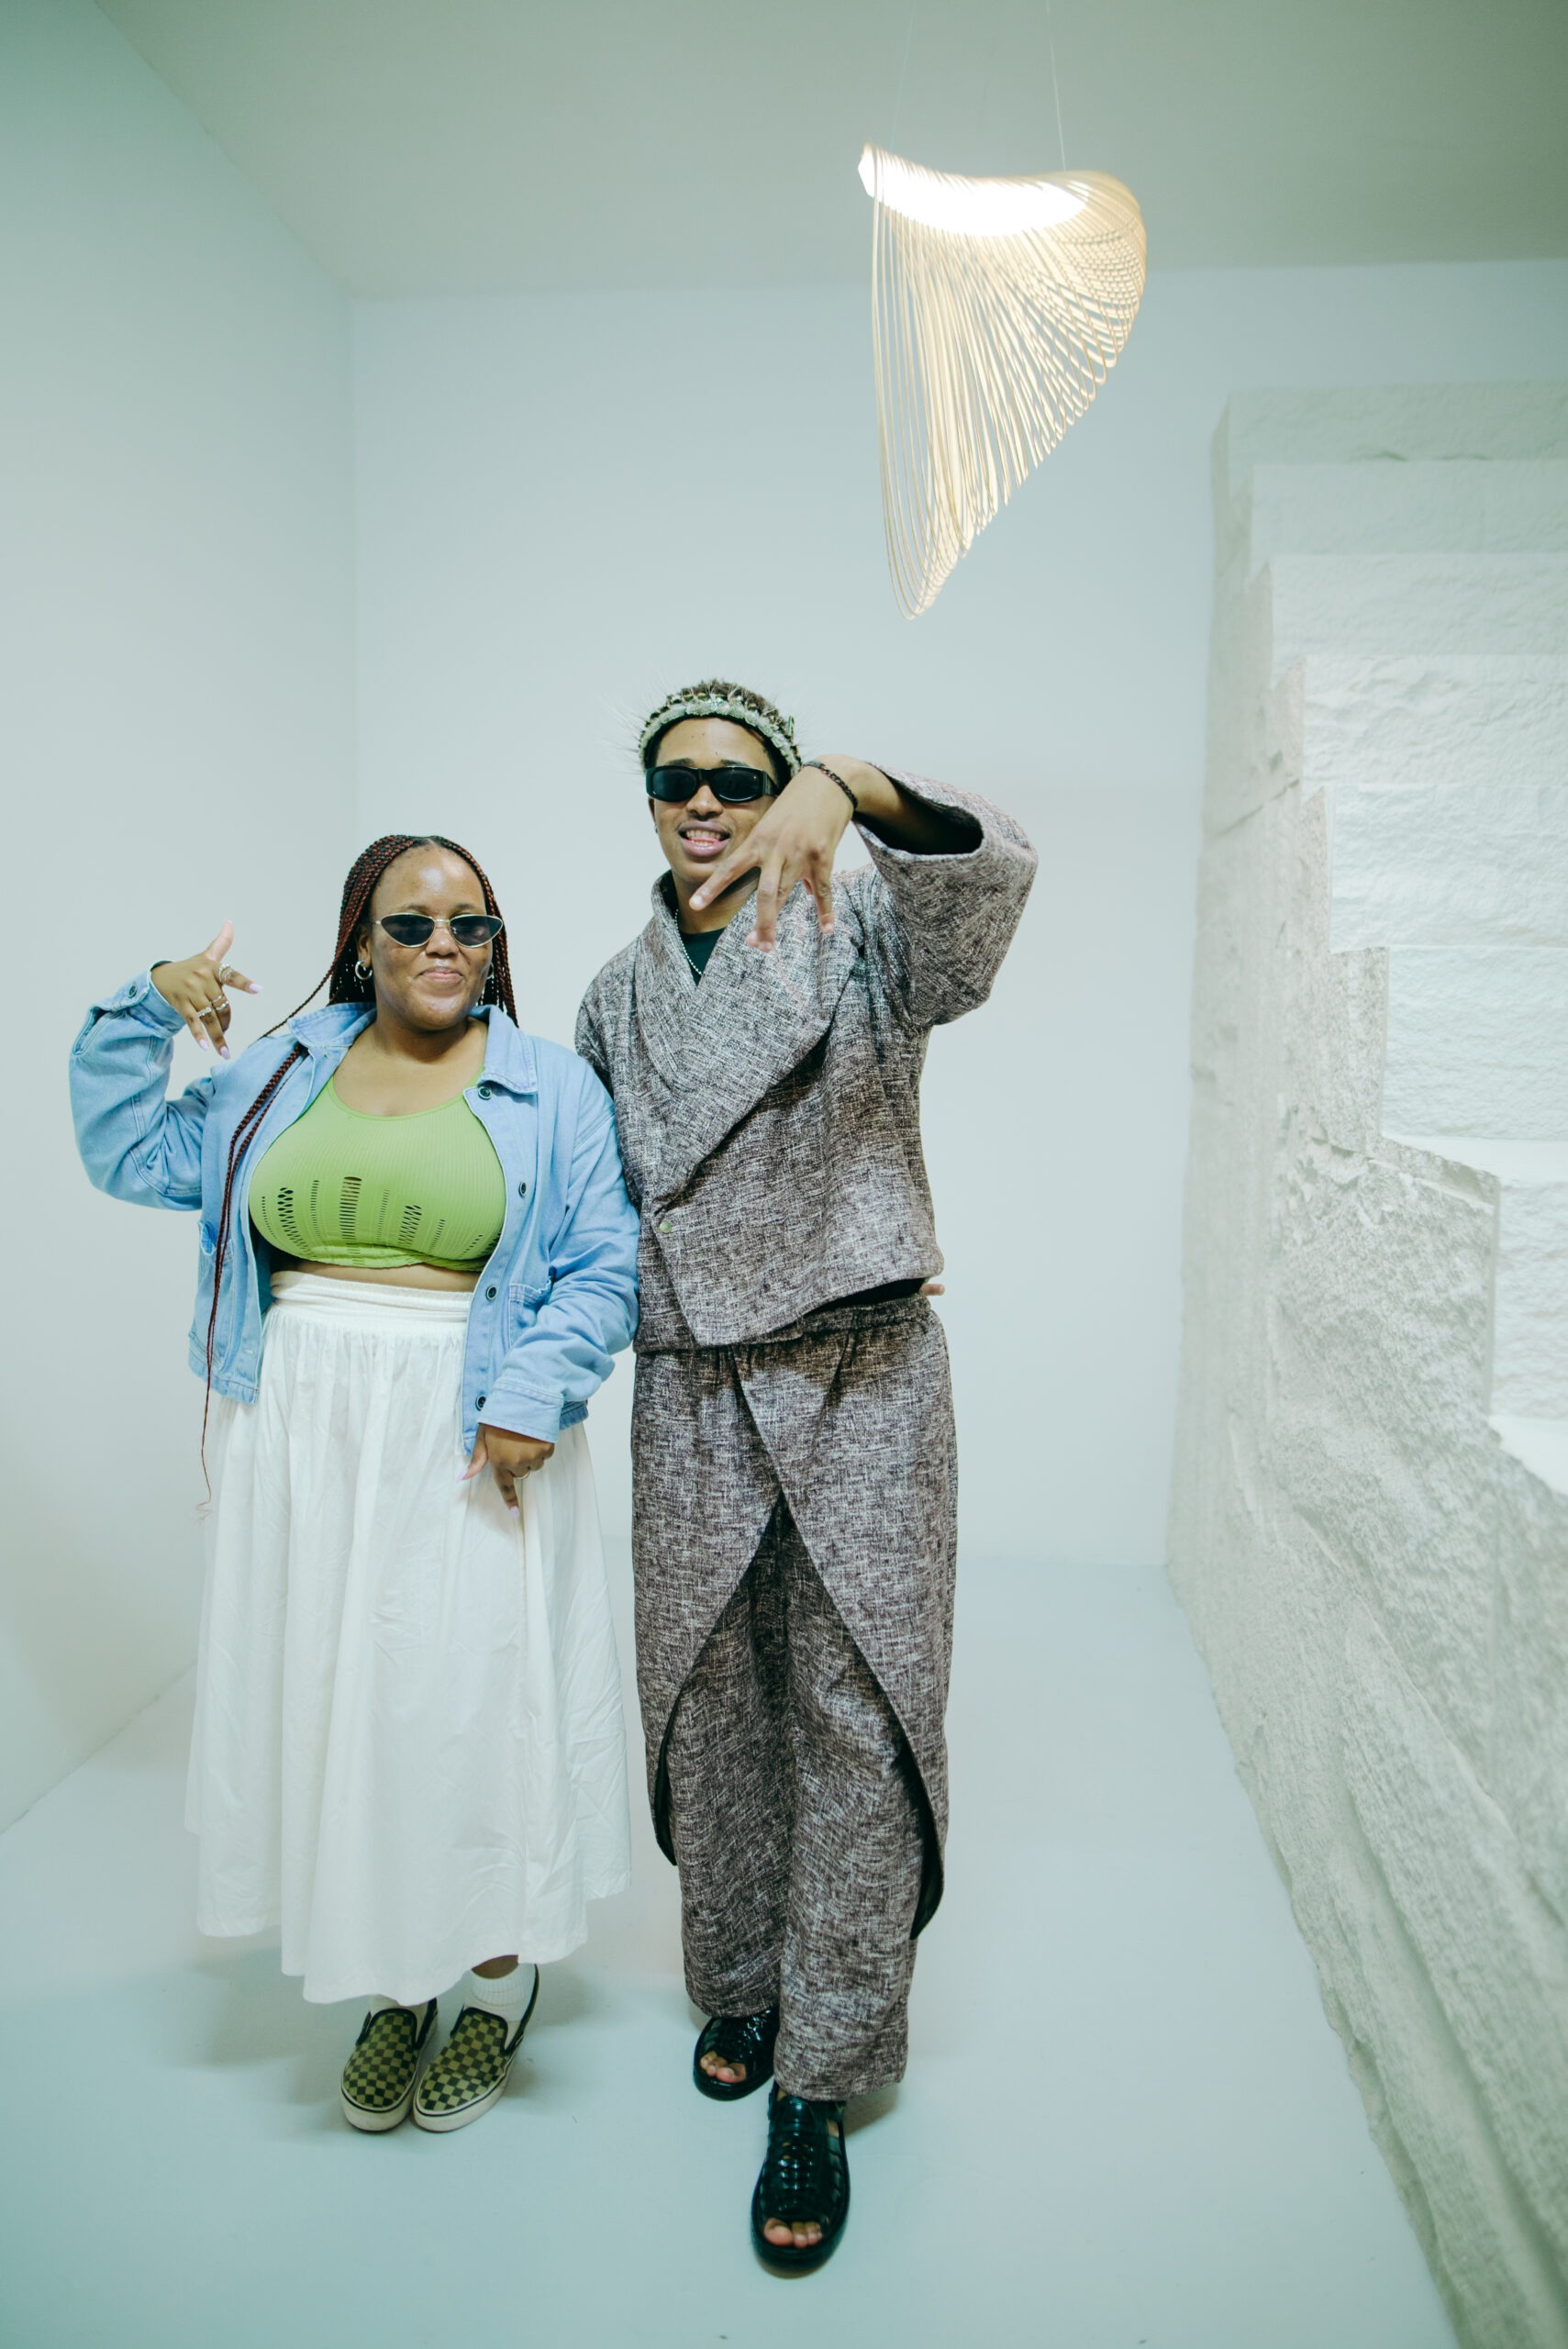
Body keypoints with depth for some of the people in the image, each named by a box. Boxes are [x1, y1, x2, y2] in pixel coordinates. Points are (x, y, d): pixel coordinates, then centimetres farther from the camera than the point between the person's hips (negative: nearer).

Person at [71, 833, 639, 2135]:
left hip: (470, 1440, -3)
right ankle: (391, 1981, 32)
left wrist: (529, 1394, -17)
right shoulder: (279, 1073, 10)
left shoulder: (553, 1088, 0)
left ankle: (497, 1975, 28)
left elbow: (605, 1267, -5)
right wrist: (143, 1020, 4)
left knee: (476, 1695, 4)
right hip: (304, 1437, 3)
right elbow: (130, 1154, 16)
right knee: (334, 1697, 10)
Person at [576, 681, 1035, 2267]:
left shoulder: (860, 935, -2)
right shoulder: (617, 999, 12)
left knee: (856, 1719, 1)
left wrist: (846, 787, -42)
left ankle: (818, 2086, 17)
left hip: (861, 1380, -3)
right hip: (690, 1393, 4)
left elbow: (993, 867, -24)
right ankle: (739, 1989, 37)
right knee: (711, 1706, 13)